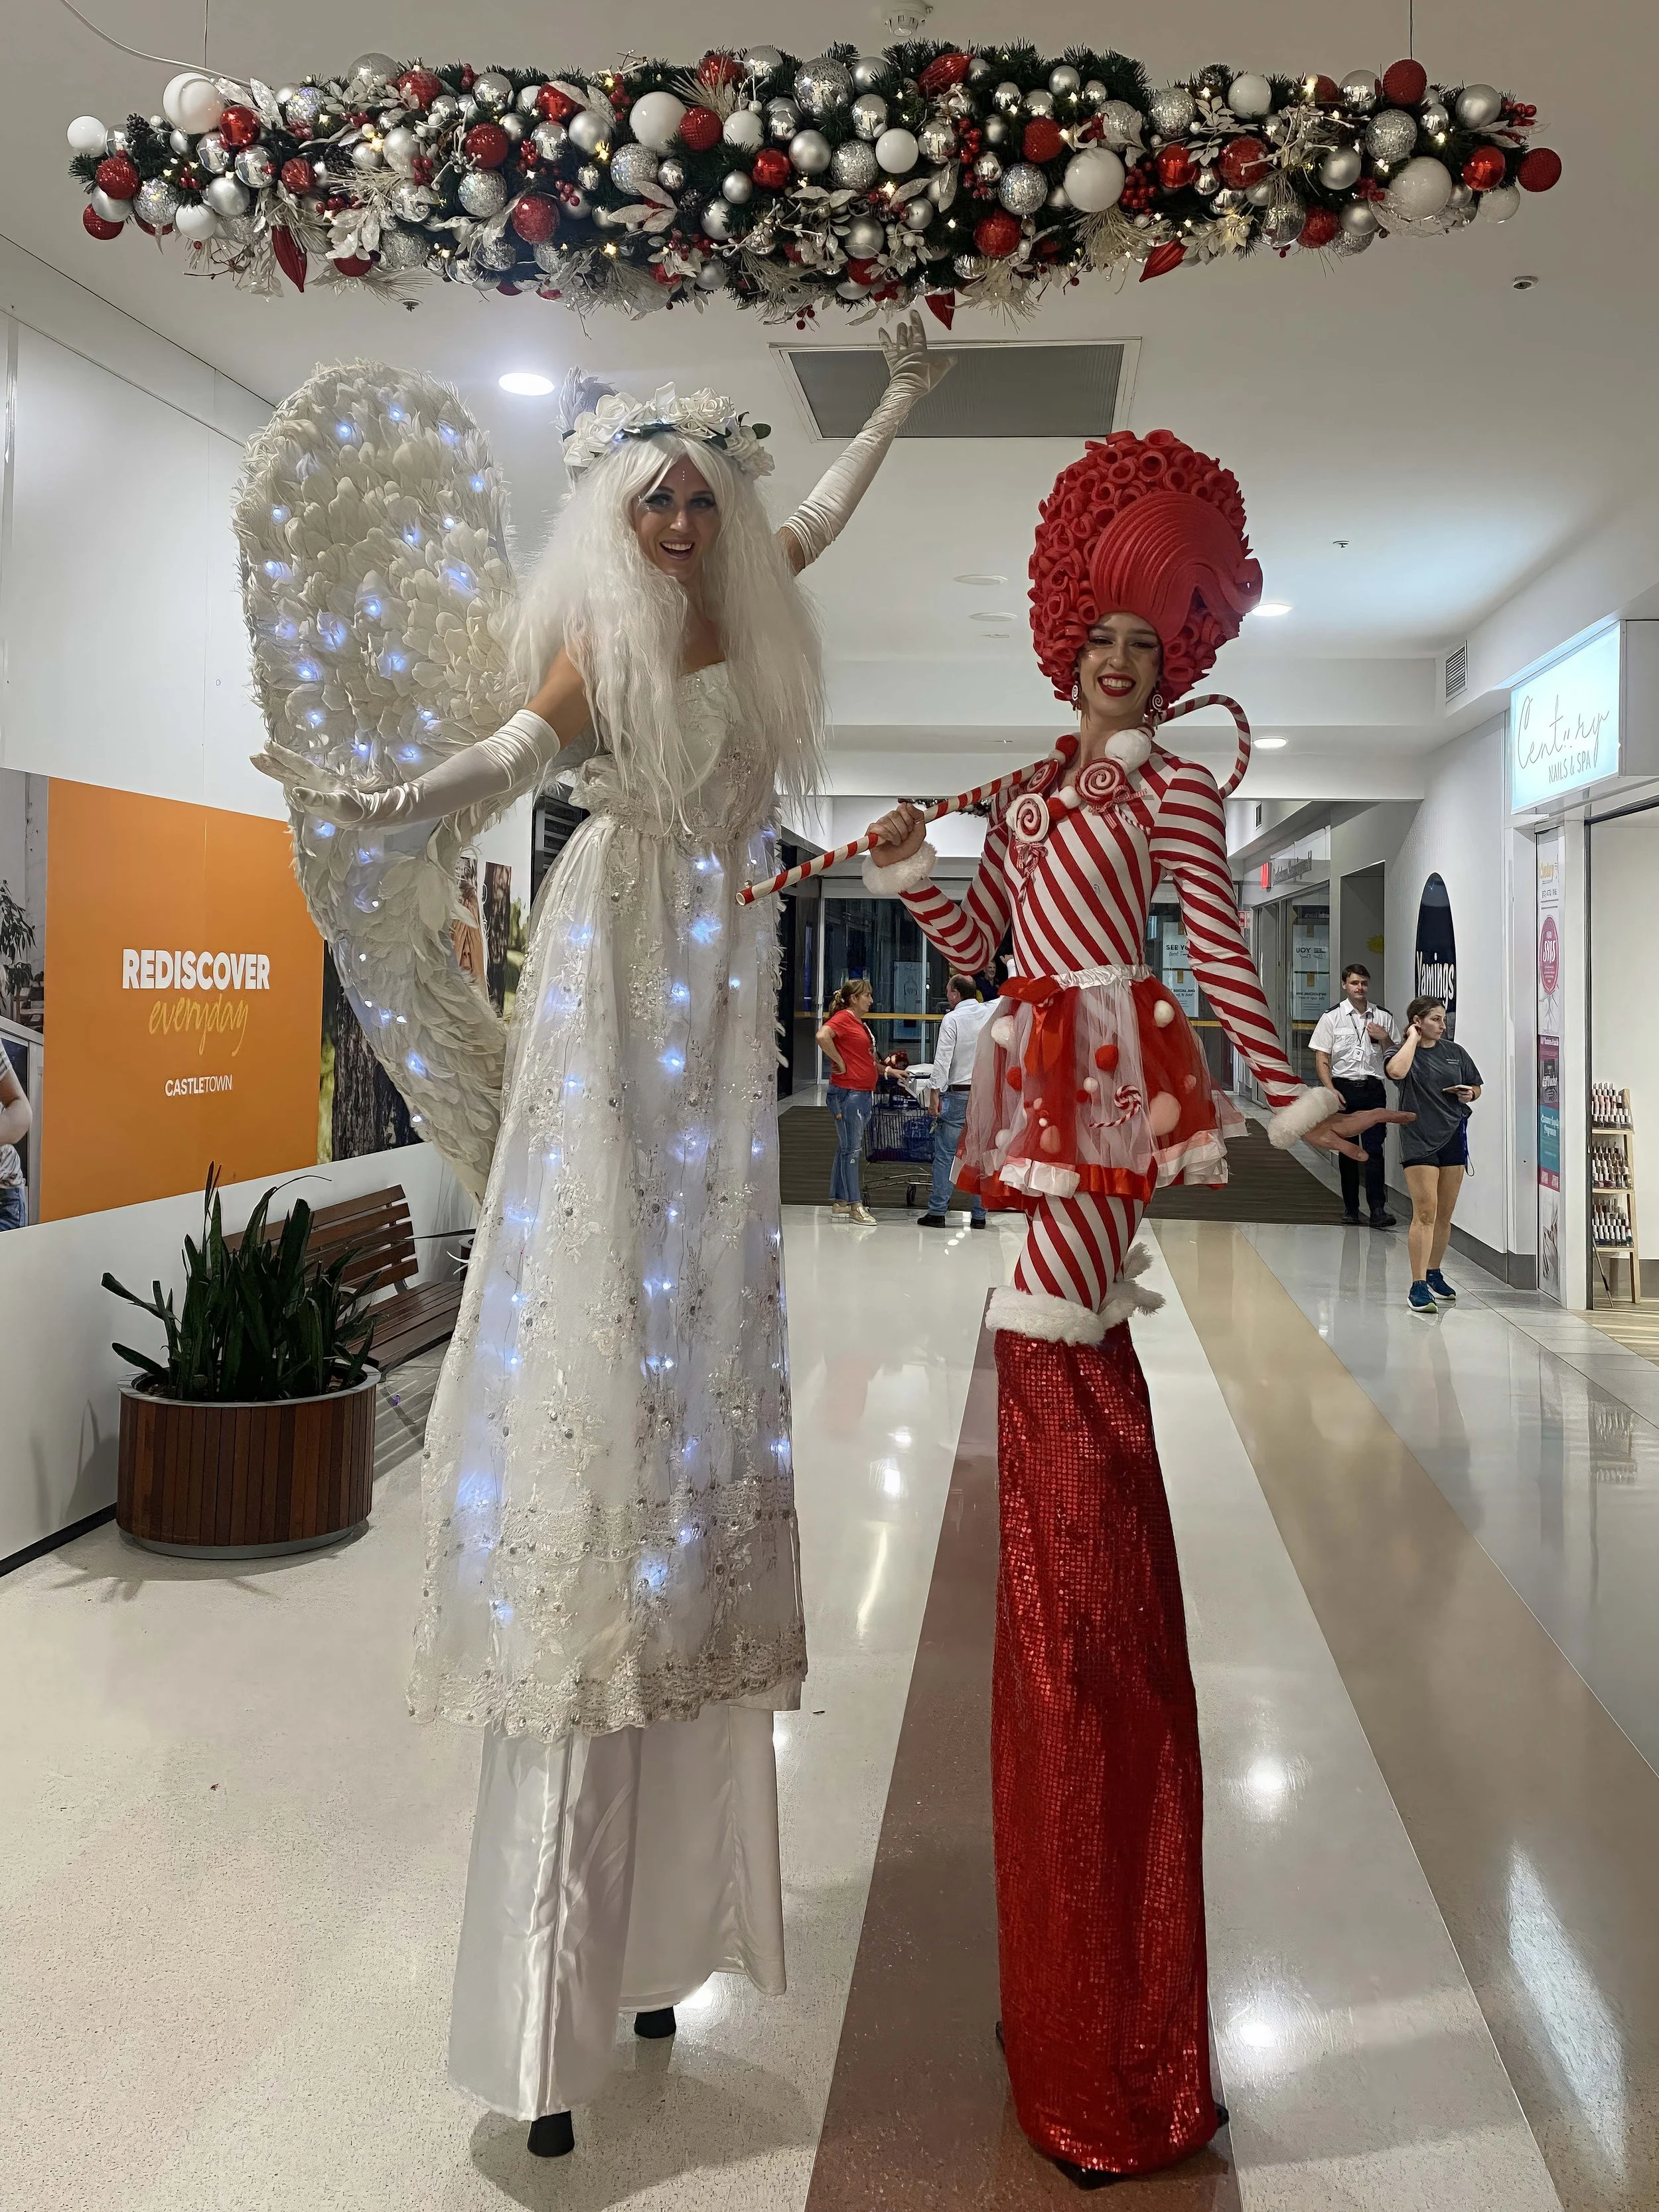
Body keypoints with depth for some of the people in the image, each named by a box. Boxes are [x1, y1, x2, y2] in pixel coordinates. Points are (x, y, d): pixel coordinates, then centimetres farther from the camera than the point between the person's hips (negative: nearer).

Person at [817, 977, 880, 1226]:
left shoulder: (861, 1023, 19)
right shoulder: (842, 1018, -10)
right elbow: (822, 1036, -30)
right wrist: (840, 1063, -21)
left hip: (864, 1093, 10)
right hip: (847, 1093, -10)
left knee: (848, 1149, 12)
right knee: (851, 1149, -5)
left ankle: (839, 1204, 17)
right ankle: (855, 1205, -2)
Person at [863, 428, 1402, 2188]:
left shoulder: (1174, 788, 1)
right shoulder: (1031, 795, 21)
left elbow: (1224, 958, -5)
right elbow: (973, 945, 19)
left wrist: (1286, 1099, -12)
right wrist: (907, 868, 3)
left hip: (1111, 1088, -7)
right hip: (1040, 1097, 7)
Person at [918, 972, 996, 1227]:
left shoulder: (952, 1019, -8)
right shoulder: (992, 1011, 4)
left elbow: (943, 1059, -13)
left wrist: (935, 1092, -10)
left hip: (958, 1094, -4)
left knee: (945, 1155, 0)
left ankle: (937, 1212, 0)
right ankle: (979, 1215, 9)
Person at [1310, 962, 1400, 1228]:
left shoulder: (1383, 1017, 10)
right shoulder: (1331, 1018, 4)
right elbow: (1321, 1059, 1)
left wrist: (1385, 1039, -4)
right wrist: (1331, 1090, -11)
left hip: (1373, 1089, 0)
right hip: (1343, 1088, 0)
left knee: (1374, 1149, -8)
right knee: (1347, 1149, 6)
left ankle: (1378, 1210, -11)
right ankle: (1351, 1208, 14)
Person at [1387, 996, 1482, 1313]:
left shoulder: (1455, 1052, 10)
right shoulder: (1405, 1052, -4)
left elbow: (1476, 1087, 21)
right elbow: (1396, 1072, -28)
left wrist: (1470, 1094, -3)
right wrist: (1413, 1038, -15)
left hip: (1454, 1138, 5)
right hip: (1419, 1141, -5)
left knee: (1445, 1215, 12)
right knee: (1425, 1213, -12)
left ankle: (1434, 1274, 28)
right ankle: (1418, 1286, -11)